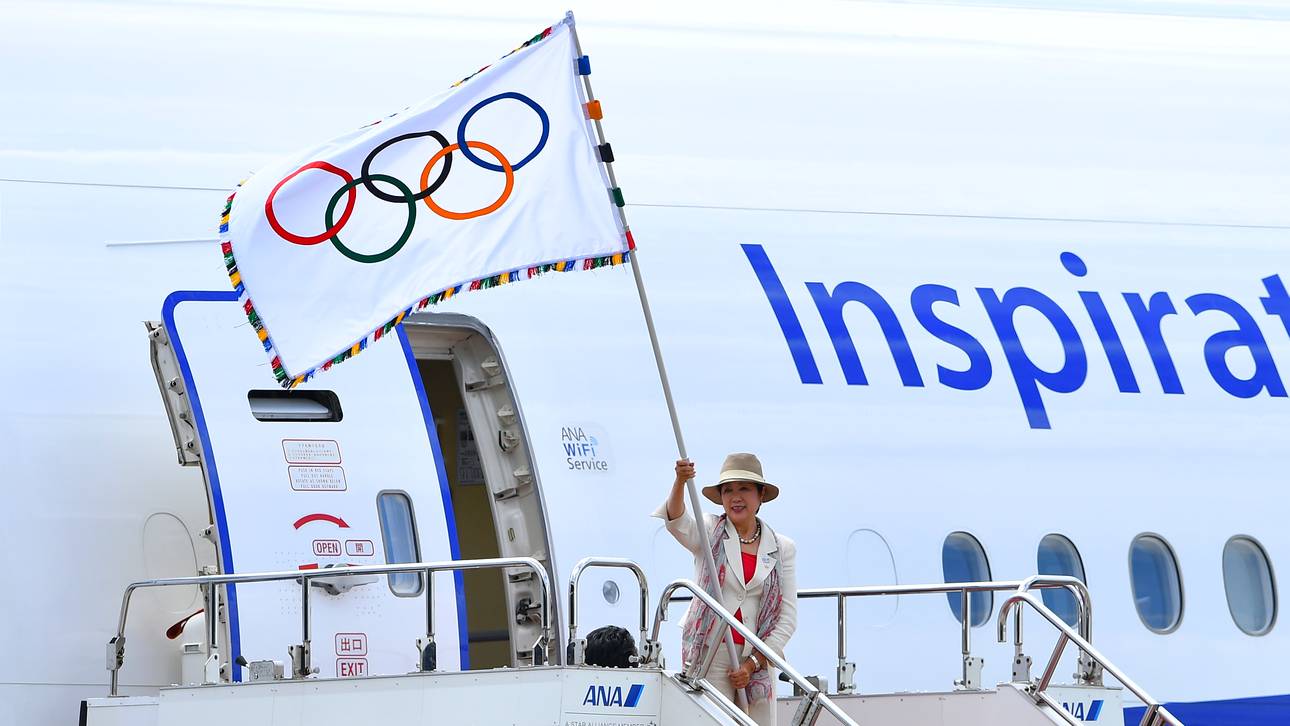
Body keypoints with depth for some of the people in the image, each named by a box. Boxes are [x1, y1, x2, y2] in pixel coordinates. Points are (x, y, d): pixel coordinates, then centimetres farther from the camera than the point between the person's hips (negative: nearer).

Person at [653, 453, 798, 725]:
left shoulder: (783, 548, 8)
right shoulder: (710, 532, 4)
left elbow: (787, 617, 5)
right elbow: (677, 523, -19)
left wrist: (752, 663, -4)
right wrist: (680, 482, -39)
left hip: (758, 660, 2)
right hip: (709, 654, -2)